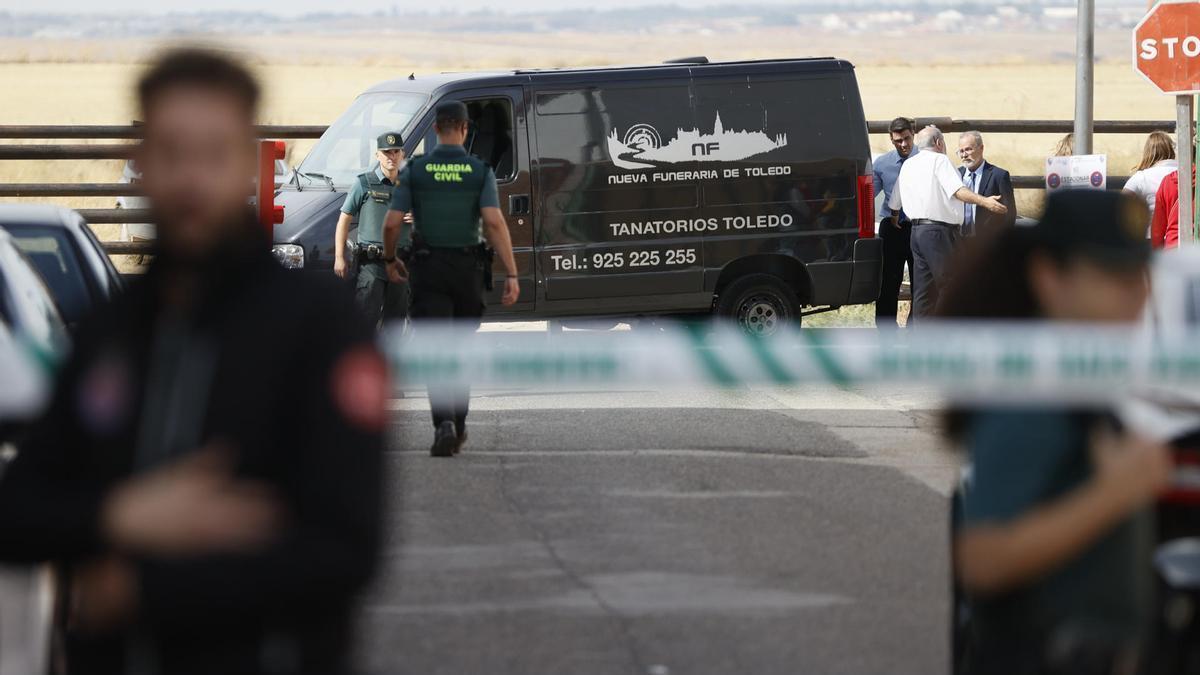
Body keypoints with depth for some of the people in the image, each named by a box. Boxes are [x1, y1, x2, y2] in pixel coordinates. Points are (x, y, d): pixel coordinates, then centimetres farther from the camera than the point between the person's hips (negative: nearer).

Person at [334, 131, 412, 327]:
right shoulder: (364, 183, 1)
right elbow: (344, 219, 1)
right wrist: (339, 258, -6)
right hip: (371, 263, -4)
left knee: (395, 319, 10)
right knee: (366, 318, -12)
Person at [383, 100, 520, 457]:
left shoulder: (415, 170, -2)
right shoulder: (480, 171, -3)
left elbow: (392, 223, -5)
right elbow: (495, 222, -14)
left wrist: (390, 260, 13)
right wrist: (511, 274, -15)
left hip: (428, 268, -1)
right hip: (468, 268, 1)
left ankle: (445, 424, -24)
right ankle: (458, 427, 24)